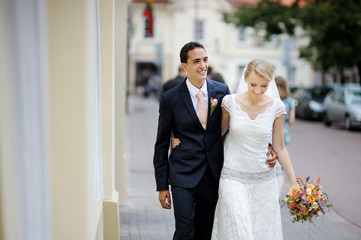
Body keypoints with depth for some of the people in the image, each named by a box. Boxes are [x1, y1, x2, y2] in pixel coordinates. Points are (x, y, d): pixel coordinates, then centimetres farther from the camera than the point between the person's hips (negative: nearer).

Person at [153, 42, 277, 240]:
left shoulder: (221, 91, 2)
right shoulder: (170, 99, -6)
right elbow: (161, 145, 0)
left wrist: (265, 148, -3)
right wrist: (162, 186, -2)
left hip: (212, 176, 3)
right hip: (183, 177, -3)